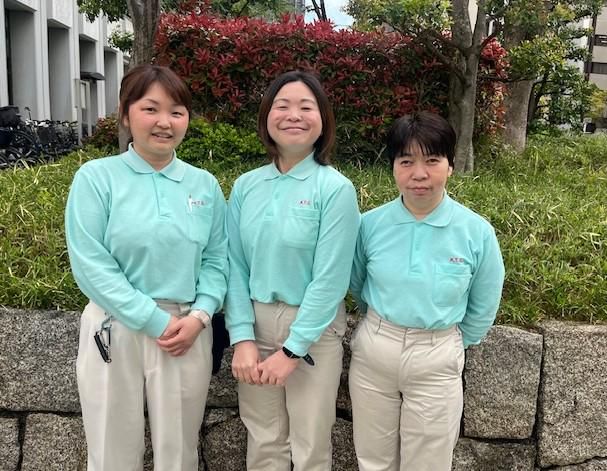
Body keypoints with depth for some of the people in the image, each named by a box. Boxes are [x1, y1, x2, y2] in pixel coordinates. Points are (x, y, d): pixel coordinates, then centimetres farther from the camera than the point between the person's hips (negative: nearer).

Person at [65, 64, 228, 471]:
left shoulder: (205, 185, 6)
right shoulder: (97, 177, -5)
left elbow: (217, 259, 6)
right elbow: (90, 265, -11)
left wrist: (199, 316, -11)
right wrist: (156, 321, -15)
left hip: (188, 332, 3)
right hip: (116, 330, -2)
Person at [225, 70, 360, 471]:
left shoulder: (336, 189, -12)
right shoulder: (246, 186, 1)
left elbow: (330, 279, -15)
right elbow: (235, 266, 0)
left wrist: (292, 350, -15)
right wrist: (242, 338, -8)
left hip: (313, 330, -3)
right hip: (256, 323, 4)